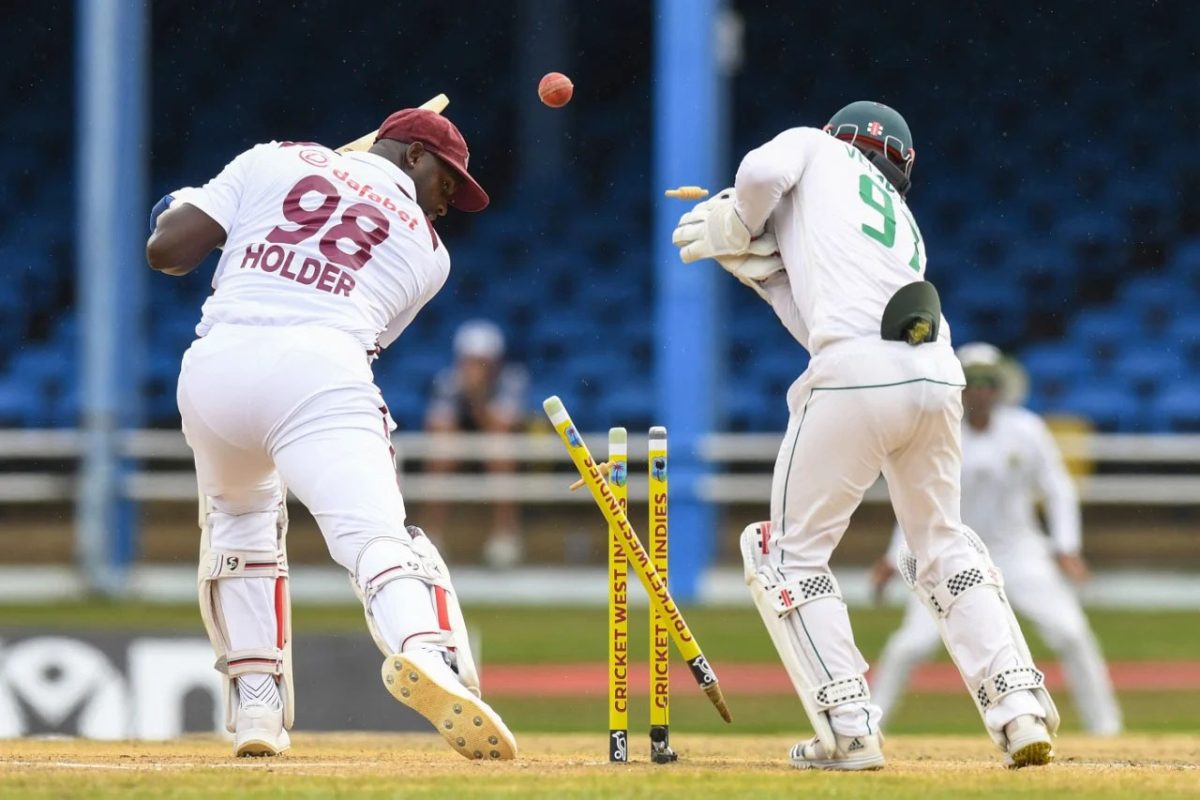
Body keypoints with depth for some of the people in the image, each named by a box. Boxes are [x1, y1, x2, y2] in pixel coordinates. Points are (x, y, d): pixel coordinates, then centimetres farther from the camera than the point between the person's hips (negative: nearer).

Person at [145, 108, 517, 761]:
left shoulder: (273, 161, 21)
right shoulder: (426, 248, 23)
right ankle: (432, 654, -48)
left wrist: (180, 210, 35)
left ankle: (255, 706, 19)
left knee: (239, 517, 28)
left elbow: (167, 250, 12)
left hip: (216, 363, 2)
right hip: (321, 372, -2)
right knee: (377, 535, -15)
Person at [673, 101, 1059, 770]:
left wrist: (740, 230, 17)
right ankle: (1021, 710, 10)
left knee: (791, 555, 8)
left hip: (857, 376, -6)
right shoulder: (905, 228, 34)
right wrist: (760, 265, 27)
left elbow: (761, 172, -2)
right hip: (937, 378, 6)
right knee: (944, 546, 23)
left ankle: (850, 729, -1)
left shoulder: (819, 149, 22)